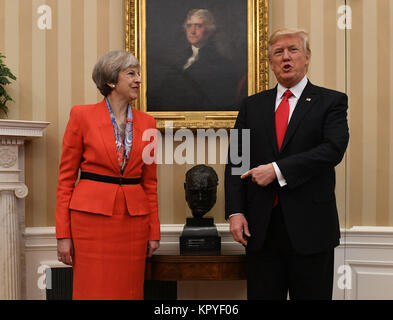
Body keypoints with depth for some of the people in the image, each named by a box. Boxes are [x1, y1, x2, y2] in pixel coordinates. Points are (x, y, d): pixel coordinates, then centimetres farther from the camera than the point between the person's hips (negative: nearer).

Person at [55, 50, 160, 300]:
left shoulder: (146, 122, 9)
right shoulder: (82, 116, -1)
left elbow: (150, 181, 13)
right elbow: (66, 177, 0)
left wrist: (154, 230, 8)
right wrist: (63, 234, -5)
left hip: (134, 220, 4)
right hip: (92, 216, -3)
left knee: (130, 292, 7)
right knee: (94, 291, 0)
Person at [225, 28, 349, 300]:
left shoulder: (332, 102, 3)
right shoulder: (252, 105, 12)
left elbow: (334, 149, -14)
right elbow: (235, 161, 8)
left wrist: (277, 170, -18)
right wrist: (235, 211, -4)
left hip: (310, 226, -2)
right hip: (260, 226, 3)